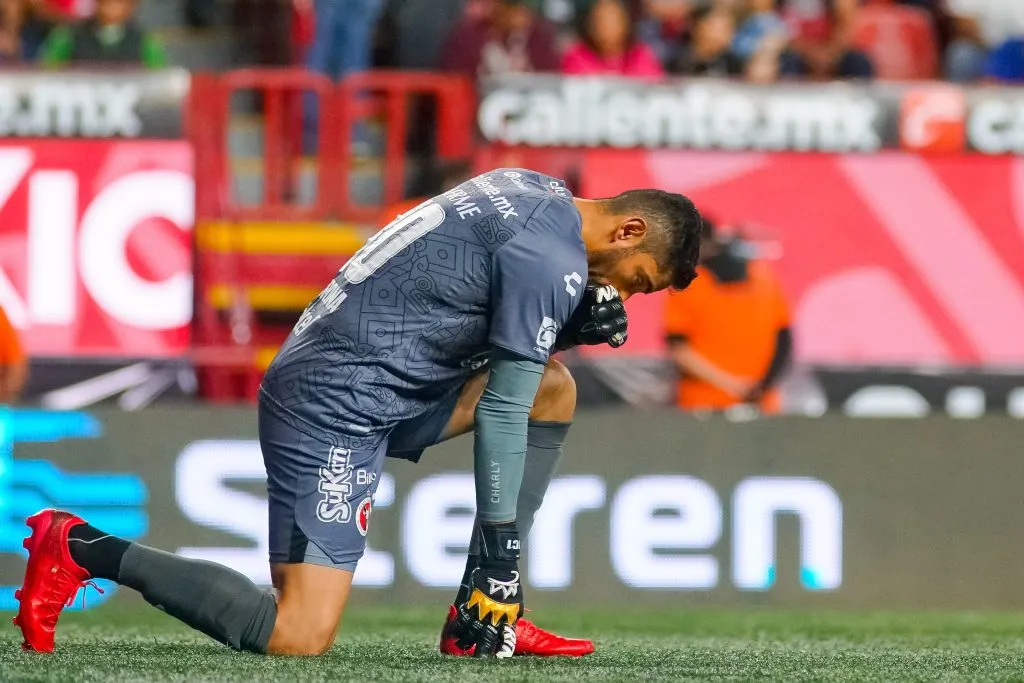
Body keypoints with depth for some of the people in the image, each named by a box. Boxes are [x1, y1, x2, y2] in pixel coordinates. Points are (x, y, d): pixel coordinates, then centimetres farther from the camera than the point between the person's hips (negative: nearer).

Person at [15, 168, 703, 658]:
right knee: (300, 639, -17)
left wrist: (578, 323, 6)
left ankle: (483, 618, 9)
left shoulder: (535, 191, 14)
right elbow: (500, 414, -13)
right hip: (338, 408, -10)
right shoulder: (555, 260, -14)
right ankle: (83, 551, -8)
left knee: (553, 387, 13)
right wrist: (499, 556, -8)